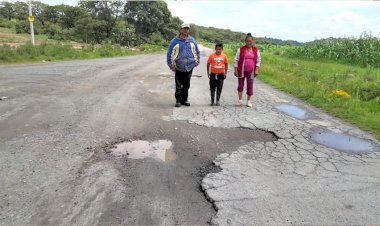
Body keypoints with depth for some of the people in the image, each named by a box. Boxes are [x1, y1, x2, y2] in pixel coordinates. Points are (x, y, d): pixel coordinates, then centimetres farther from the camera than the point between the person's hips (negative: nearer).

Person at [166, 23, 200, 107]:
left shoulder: (192, 40, 6)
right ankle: (178, 100, 11)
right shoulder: (175, 41, -3)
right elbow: (169, 54, 0)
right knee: (178, 86, 0)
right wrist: (171, 65, -2)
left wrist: (196, 62, 8)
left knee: (186, 85, 10)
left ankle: (184, 100, 21)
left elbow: (197, 52, 15)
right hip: (179, 68, -3)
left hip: (189, 67, 3)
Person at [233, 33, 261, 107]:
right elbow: (236, 60, -1)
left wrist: (256, 70, -3)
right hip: (241, 70, -1)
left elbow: (258, 60, 6)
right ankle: (240, 100, 17)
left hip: (251, 71, 1)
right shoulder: (241, 49, -2)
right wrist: (236, 70, -5)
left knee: (250, 86, 6)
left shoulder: (256, 50, 4)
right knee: (240, 85, 5)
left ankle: (248, 100, 19)